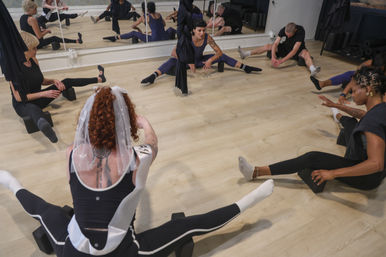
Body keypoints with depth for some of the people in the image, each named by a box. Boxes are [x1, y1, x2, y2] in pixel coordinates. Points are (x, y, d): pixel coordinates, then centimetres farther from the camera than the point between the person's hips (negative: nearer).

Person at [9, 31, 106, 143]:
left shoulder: (33, 60, 0)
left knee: (67, 82, 8)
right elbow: (19, 97, -22)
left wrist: (53, 81, -5)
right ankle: (42, 124, -85)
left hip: (37, 98, 8)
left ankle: (99, 79, 20)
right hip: (23, 105, -8)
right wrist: (44, 93, -24)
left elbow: (41, 80, 15)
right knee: (33, 109, -46)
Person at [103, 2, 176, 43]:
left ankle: (115, 37, 15)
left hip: (155, 40, -4)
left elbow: (133, 26, 10)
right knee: (170, 29, 38)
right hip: (165, 38, 4)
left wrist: (138, 29, 31)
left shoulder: (144, 17, 2)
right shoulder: (159, 14, 13)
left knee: (133, 33, 7)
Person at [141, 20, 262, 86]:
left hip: (200, 60, 3)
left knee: (222, 57, -10)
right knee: (172, 61, -34)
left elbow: (219, 52, -15)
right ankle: (153, 76, -48)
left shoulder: (207, 38, -19)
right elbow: (174, 52, -33)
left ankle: (245, 67, -3)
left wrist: (210, 60, -33)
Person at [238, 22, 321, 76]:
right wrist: (273, 57, -45)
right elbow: (275, 44, -27)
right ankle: (246, 54, -8)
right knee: (268, 46, -9)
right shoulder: (284, 30, -22)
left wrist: (281, 61, -49)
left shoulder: (300, 31, -33)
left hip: (298, 51, -3)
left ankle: (312, 70, -62)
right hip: (285, 48, 4)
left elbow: (294, 50, -40)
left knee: (306, 53, -38)